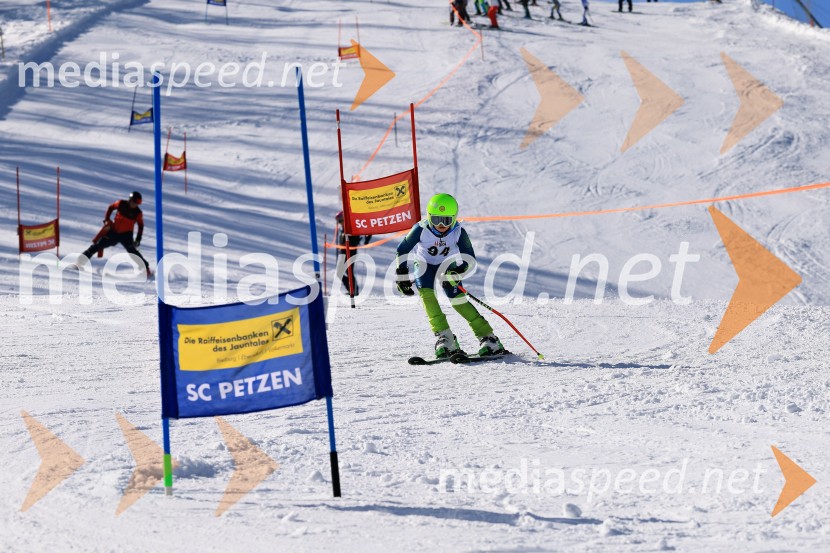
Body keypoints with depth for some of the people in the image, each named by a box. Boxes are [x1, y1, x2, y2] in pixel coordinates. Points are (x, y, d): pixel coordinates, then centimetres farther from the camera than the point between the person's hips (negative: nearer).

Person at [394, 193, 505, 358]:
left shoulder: (458, 232, -27)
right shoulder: (421, 229, -30)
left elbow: (469, 259, -19)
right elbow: (402, 251, -17)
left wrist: (457, 274, -35)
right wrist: (402, 276, -17)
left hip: (447, 266, 0)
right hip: (424, 264, 0)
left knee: (458, 299, -14)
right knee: (426, 294, -26)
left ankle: (487, 338, -7)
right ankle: (444, 337, -28)